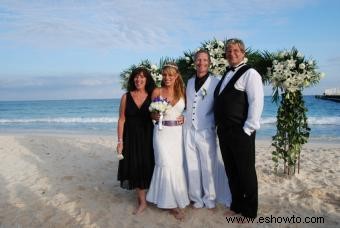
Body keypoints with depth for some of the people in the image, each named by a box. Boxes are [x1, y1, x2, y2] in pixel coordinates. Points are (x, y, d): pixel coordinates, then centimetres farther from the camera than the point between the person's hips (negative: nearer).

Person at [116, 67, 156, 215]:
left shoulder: (152, 97, -1)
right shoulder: (126, 97, -2)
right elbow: (122, 120, -3)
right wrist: (120, 141, -6)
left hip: (147, 137, 1)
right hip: (131, 137, 0)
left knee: (147, 166, 9)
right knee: (135, 168, 5)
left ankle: (142, 197, 31)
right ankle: (142, 201, 21)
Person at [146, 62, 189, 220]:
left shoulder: (182, 92, 7)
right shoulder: (157, 91, -1)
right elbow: (151, 114, 3)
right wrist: (155, 116, -19)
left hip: (177, 132, 3)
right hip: (162, 132, -3)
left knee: (177, 165, 6)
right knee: (166, 165, -4)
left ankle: (176, 199, 26)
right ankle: (172, 202, 11)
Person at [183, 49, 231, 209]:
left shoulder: (215, 82, -3)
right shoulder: (190, 82, 13)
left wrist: (217, 125, -6)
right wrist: (184, 118, 11)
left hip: (206, 131, -4)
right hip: (188, 130, 5)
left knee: (208, 166, 4)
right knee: (192, 166, 9)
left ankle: (209, 198, 23)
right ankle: (197, 198, 24)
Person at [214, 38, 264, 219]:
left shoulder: (249, 73, -7)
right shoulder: (225, 75, 17)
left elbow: (256, 102, -15)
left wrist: (248, 129, -18)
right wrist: (219, 125, 13)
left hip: (240, 132, -8)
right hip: (224, 131, 8)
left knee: (246, 172, 6)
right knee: (231, 170, 17)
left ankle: (249, 212, 23)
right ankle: (236, 205, 34)